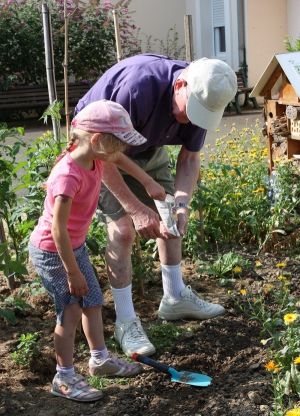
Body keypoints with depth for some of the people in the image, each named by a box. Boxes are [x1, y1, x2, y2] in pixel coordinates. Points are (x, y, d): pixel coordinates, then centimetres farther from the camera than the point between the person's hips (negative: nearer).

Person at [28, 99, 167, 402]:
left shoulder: (96, 158, -8)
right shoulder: (69, 176, -34)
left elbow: (120, 159, 18)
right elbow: (58, 228, -31)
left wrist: (149, 183, 16)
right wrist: (72, 272, -25)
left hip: (74, 246, 9)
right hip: (51, 252, -9)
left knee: (93, 300, 16)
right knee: (71, 311, -3)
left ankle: (100, 359, 35)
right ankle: (64, 379, 13)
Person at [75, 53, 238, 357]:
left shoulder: (201, 98, -19)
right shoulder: (138, 86, -40)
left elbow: (189, 158, -8)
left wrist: (181, 205, -25)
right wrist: (137, 209, -34)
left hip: (147, 146, 7)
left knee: (171, 217, 10)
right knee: (122, 229, -15)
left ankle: (175, 297, 27)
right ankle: (125, 321, -3)